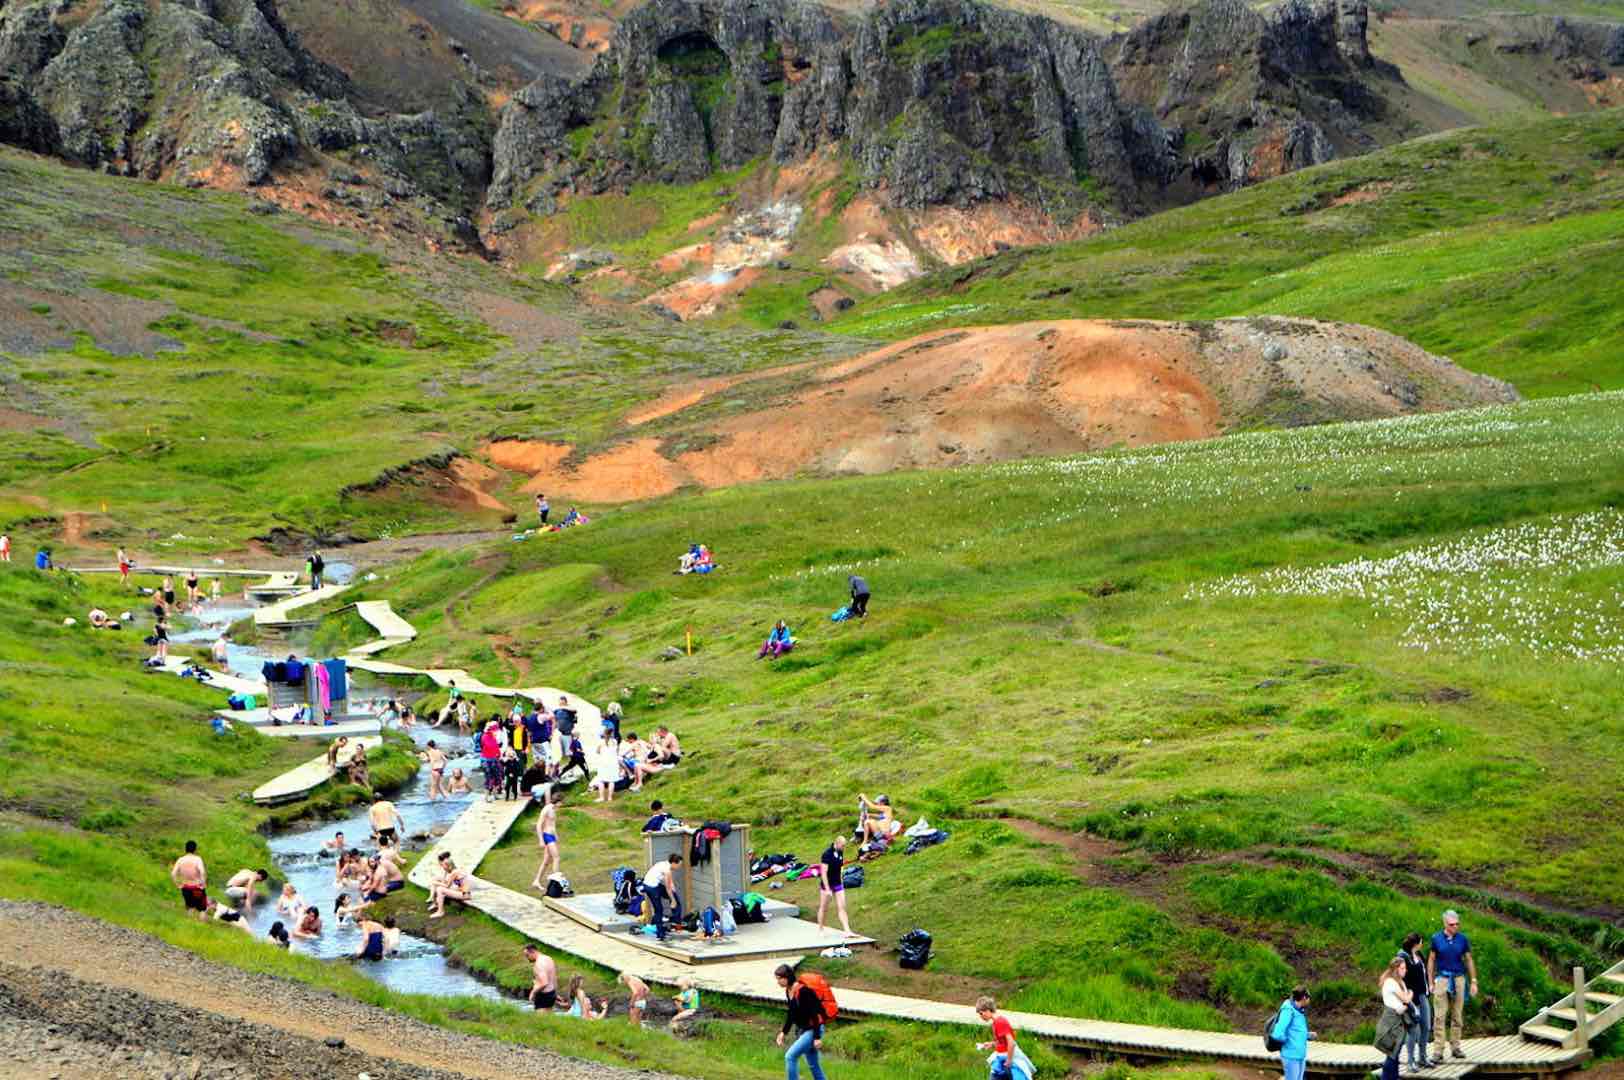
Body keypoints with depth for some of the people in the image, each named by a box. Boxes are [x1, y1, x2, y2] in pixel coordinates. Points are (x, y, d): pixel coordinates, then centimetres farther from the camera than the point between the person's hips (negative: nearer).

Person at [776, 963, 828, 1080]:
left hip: (813, 1030, -9)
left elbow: (814, 1014, -22)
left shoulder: (803, 991, -23)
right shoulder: (788, 991, 3)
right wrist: (783, 1032, 11)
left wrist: (817, 1037, -21)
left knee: (790, 1056, -14)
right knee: (812, 1064, 14)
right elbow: (791, 1014, 16)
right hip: (802, 1030, 9)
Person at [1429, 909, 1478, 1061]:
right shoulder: (1436, 939, 0)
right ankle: (1438, 1051, -7)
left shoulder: (1462, 939, 2)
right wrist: (1431, 982, 3)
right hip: (1442, 979, -2)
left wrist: (1473, 981, 6)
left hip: (1459, 978, 2)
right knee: (1439, 1017, -6)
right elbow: (1431, 960, 6)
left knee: (1457, 1016, 7)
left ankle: (1455, 1047, 17)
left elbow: (1469, 960, 9)